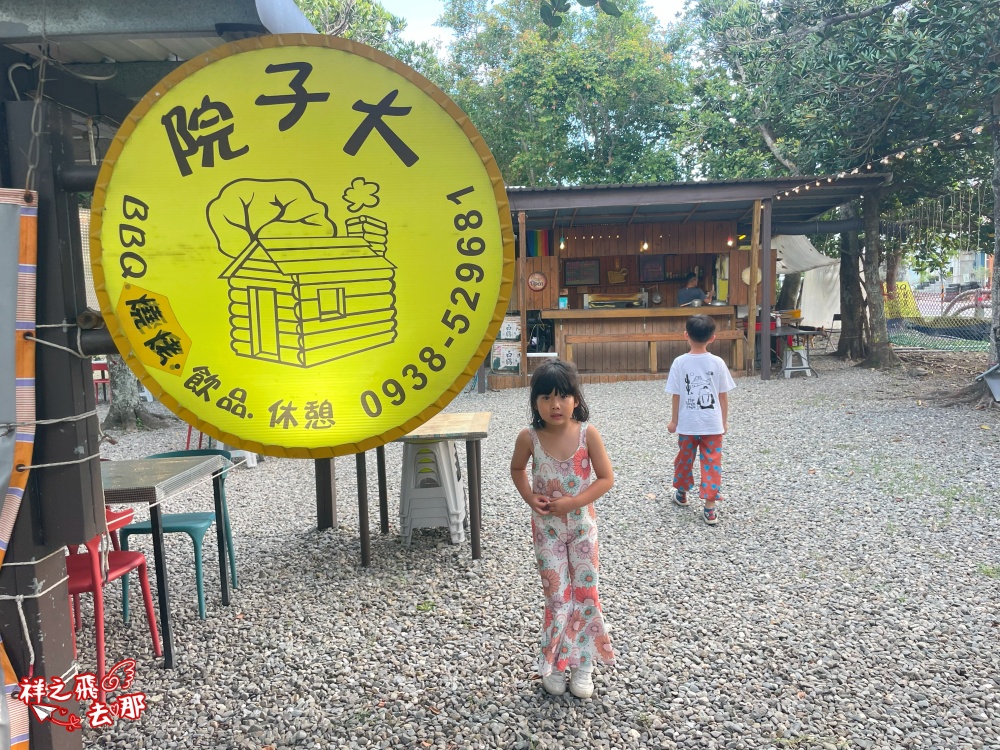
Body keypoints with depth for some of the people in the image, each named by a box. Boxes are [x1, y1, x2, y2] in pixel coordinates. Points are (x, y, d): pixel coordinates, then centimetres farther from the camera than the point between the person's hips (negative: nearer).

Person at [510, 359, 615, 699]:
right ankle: (554, 664, 24)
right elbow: (517, 469, 6)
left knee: (585, 591, 7)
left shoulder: (587, 433, -17)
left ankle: (582, 665, 24)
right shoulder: (529, 437, -14)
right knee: (557, 594, 6)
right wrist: (529, 497, -9)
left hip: (582, 522, 0)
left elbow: (606, 478, -11)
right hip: (547, 526, 0)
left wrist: (573, 502, -21)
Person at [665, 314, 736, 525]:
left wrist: (674, 420, 6)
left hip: (687, 424, 0)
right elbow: (723, 395, -2)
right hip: (712, 425, 0)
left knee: (684, 459, 19)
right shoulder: (717, 362, -7)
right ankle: (710, 508, 3)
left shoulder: (680, 362, -10)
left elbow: (676, 395, -6)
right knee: (712, 464, 5)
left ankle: (682, 494, 39)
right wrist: (724, 421, 11)